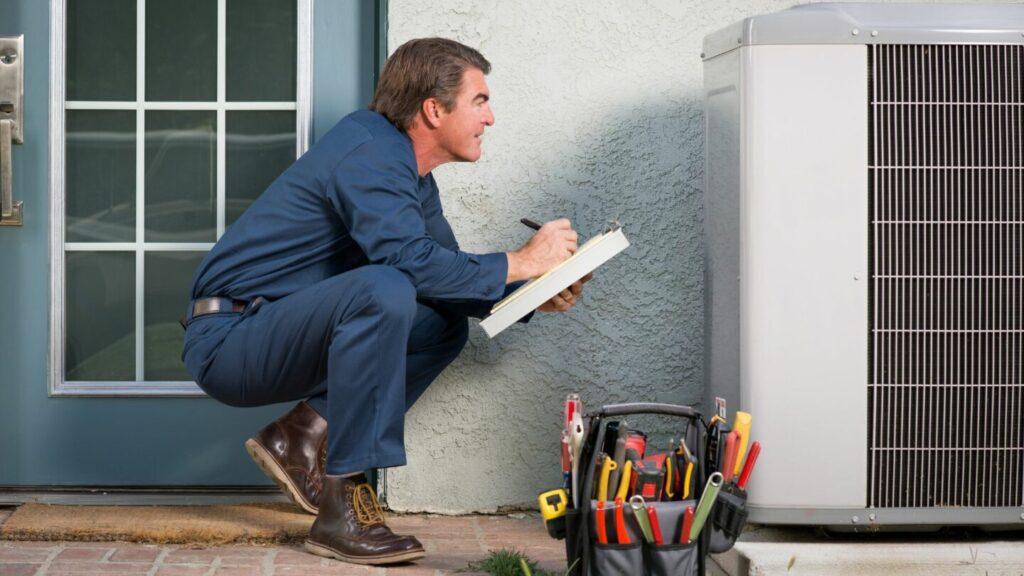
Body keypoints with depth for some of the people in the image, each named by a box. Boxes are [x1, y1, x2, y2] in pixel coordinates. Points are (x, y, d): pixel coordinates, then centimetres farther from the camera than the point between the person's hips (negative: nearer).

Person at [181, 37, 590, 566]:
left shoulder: (407, 169, 12)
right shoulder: (367, 154, -18)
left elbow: (444, 272, 16)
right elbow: (412, 260, -32)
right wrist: (522, 263, -21)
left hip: (275, 335, 10)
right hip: (228, 339, -10)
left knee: (446, 323, 7)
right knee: (383, 291, -33)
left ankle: (301, 437, 3)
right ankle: (343, 508, -28)